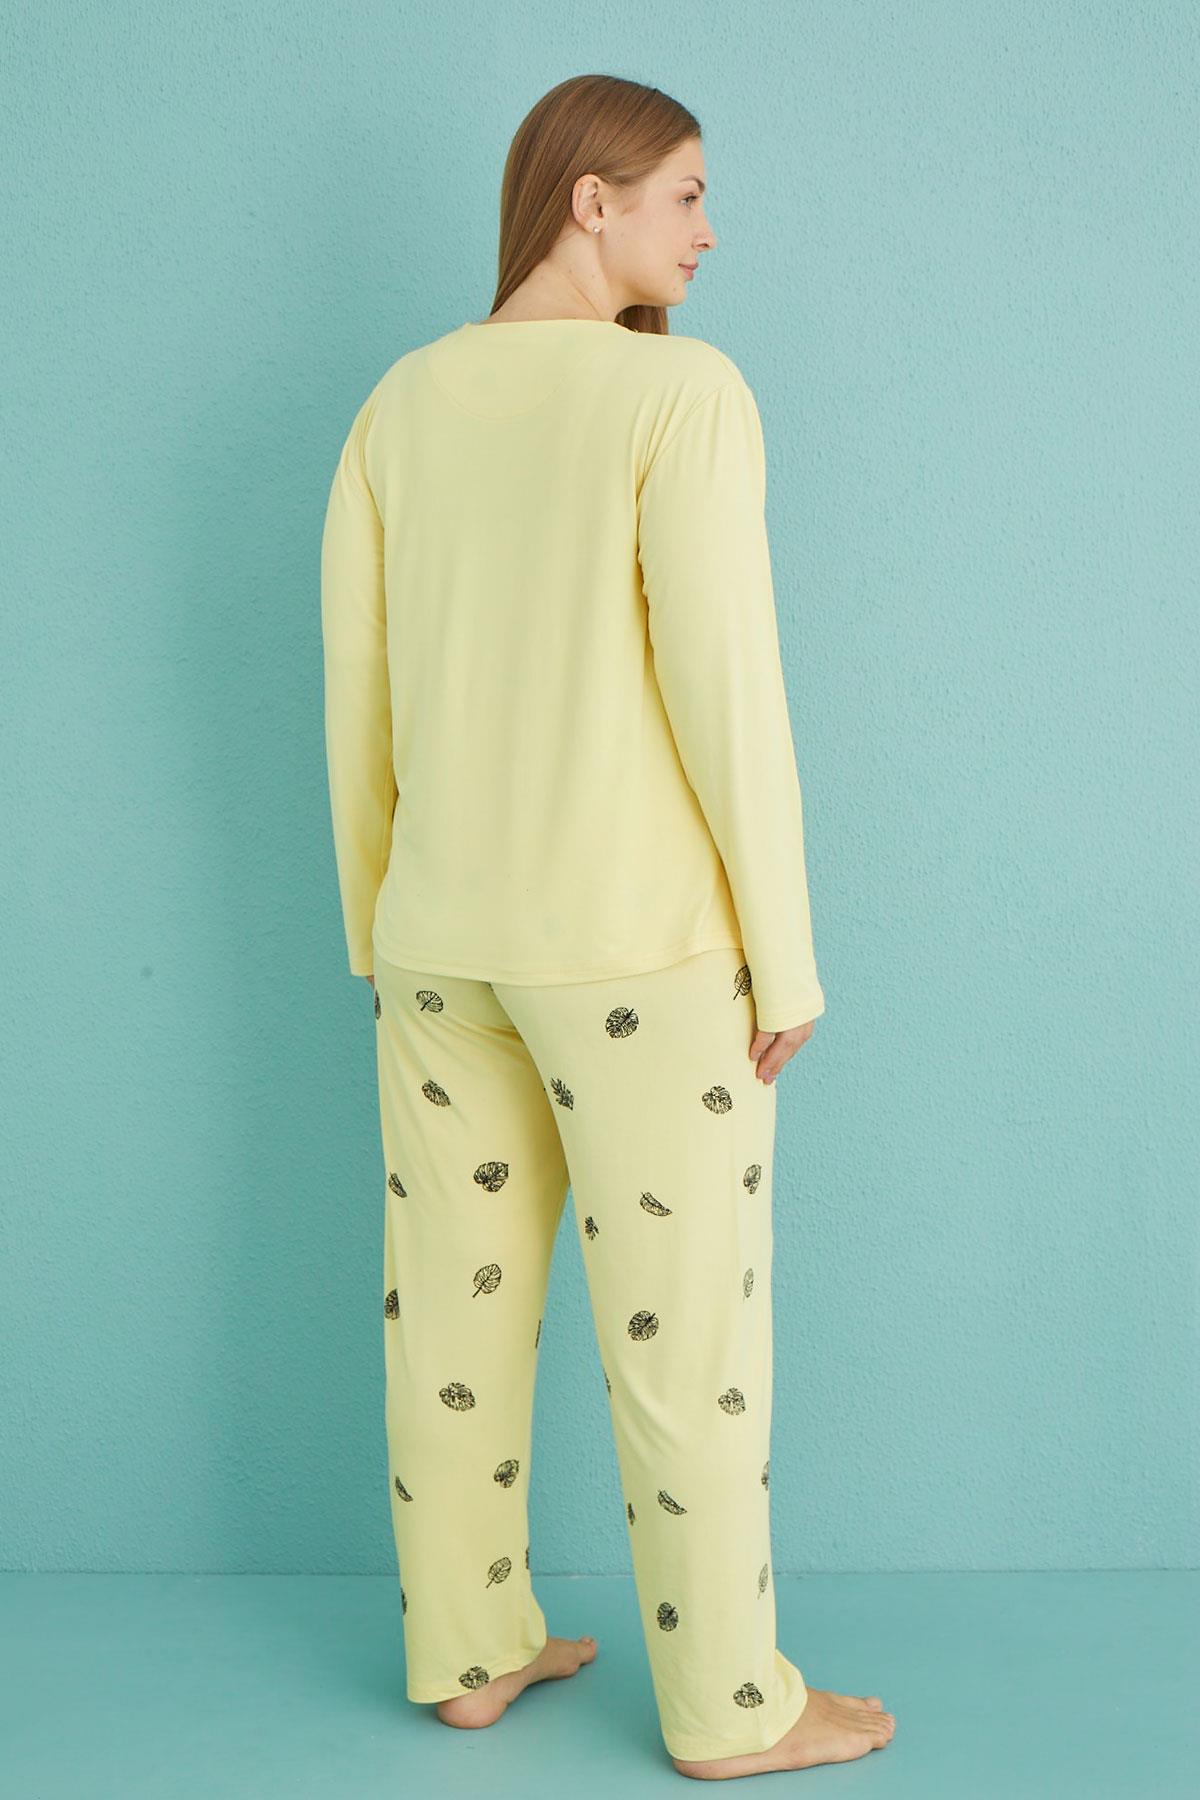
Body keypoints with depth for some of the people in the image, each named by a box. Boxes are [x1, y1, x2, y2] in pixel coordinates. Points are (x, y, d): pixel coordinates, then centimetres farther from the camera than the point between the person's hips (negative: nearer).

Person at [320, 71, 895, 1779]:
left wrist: (377, 931, 15)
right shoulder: (683, 389, -13)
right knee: (685, 1322, 5)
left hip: (446, 930, 6)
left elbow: (357, 695, 6)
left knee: (459, 1300, 14)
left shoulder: (400, 406, 6)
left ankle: (468, 1647, 28)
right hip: (640, 941, -6)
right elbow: (722, 687, -18)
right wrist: (787, 951, -10)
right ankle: (730, 1703, 19)